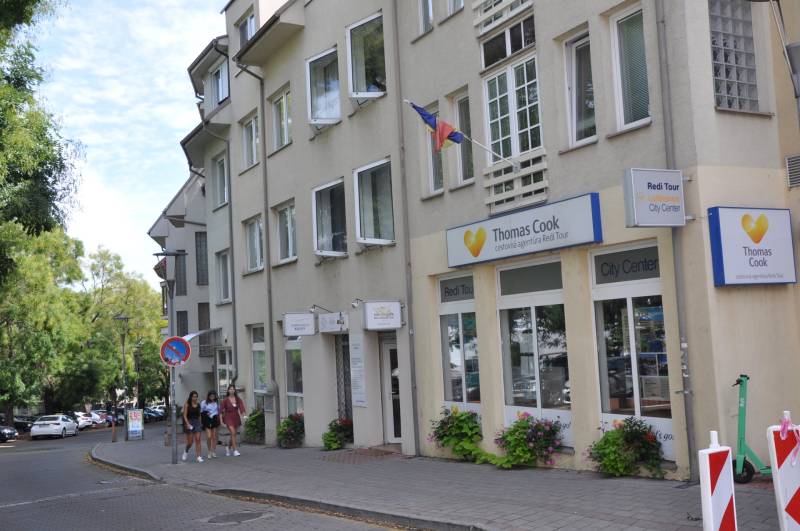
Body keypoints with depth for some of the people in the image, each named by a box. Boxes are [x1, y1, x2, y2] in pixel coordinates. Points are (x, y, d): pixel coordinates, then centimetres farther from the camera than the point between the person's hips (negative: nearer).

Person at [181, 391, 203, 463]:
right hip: (189, 422, -3)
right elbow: (185, 416, -8)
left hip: (197, 422, 3)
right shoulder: (187, 405, -5)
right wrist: (187, 424, -19)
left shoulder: (198, 404, 6)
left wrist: (200, 423, 10)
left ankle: (199, 457, -8)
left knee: (198, 440, -6)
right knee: (190, 441, 2)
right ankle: (186, 451, 33)